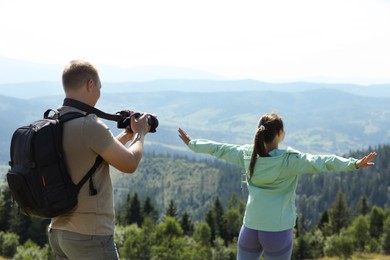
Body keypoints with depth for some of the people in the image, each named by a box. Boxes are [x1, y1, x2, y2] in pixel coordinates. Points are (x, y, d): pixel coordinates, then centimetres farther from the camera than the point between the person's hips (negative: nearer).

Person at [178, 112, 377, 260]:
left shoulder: (247, 155, 0)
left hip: (250, 228, 4)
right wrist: (354, 164, -35)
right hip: (278, 231, -4)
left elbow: (219, 149, 13)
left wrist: (192, 143, 28)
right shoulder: (289, 160, -15)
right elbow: (319, 161, -28)